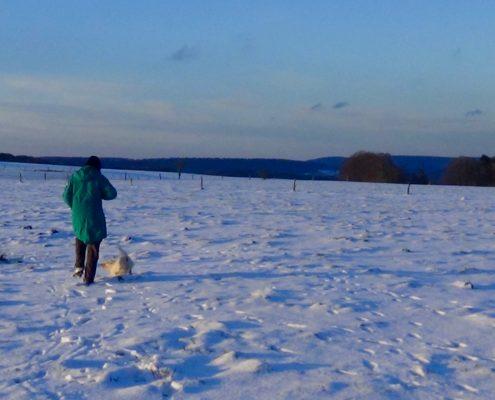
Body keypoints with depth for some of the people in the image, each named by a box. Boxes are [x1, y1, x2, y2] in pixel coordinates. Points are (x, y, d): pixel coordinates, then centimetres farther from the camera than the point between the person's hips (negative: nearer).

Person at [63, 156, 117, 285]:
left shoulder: (75, 176, 4)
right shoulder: (99, 178, -4)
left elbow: (66, 196, 5)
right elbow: (112, 193, -4)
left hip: (78, 215, 3)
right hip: (94, 216, -3)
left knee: (80, 237, 29)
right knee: (93, 246, 5)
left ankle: (79, 266, 17)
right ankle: (88, 277, 4)